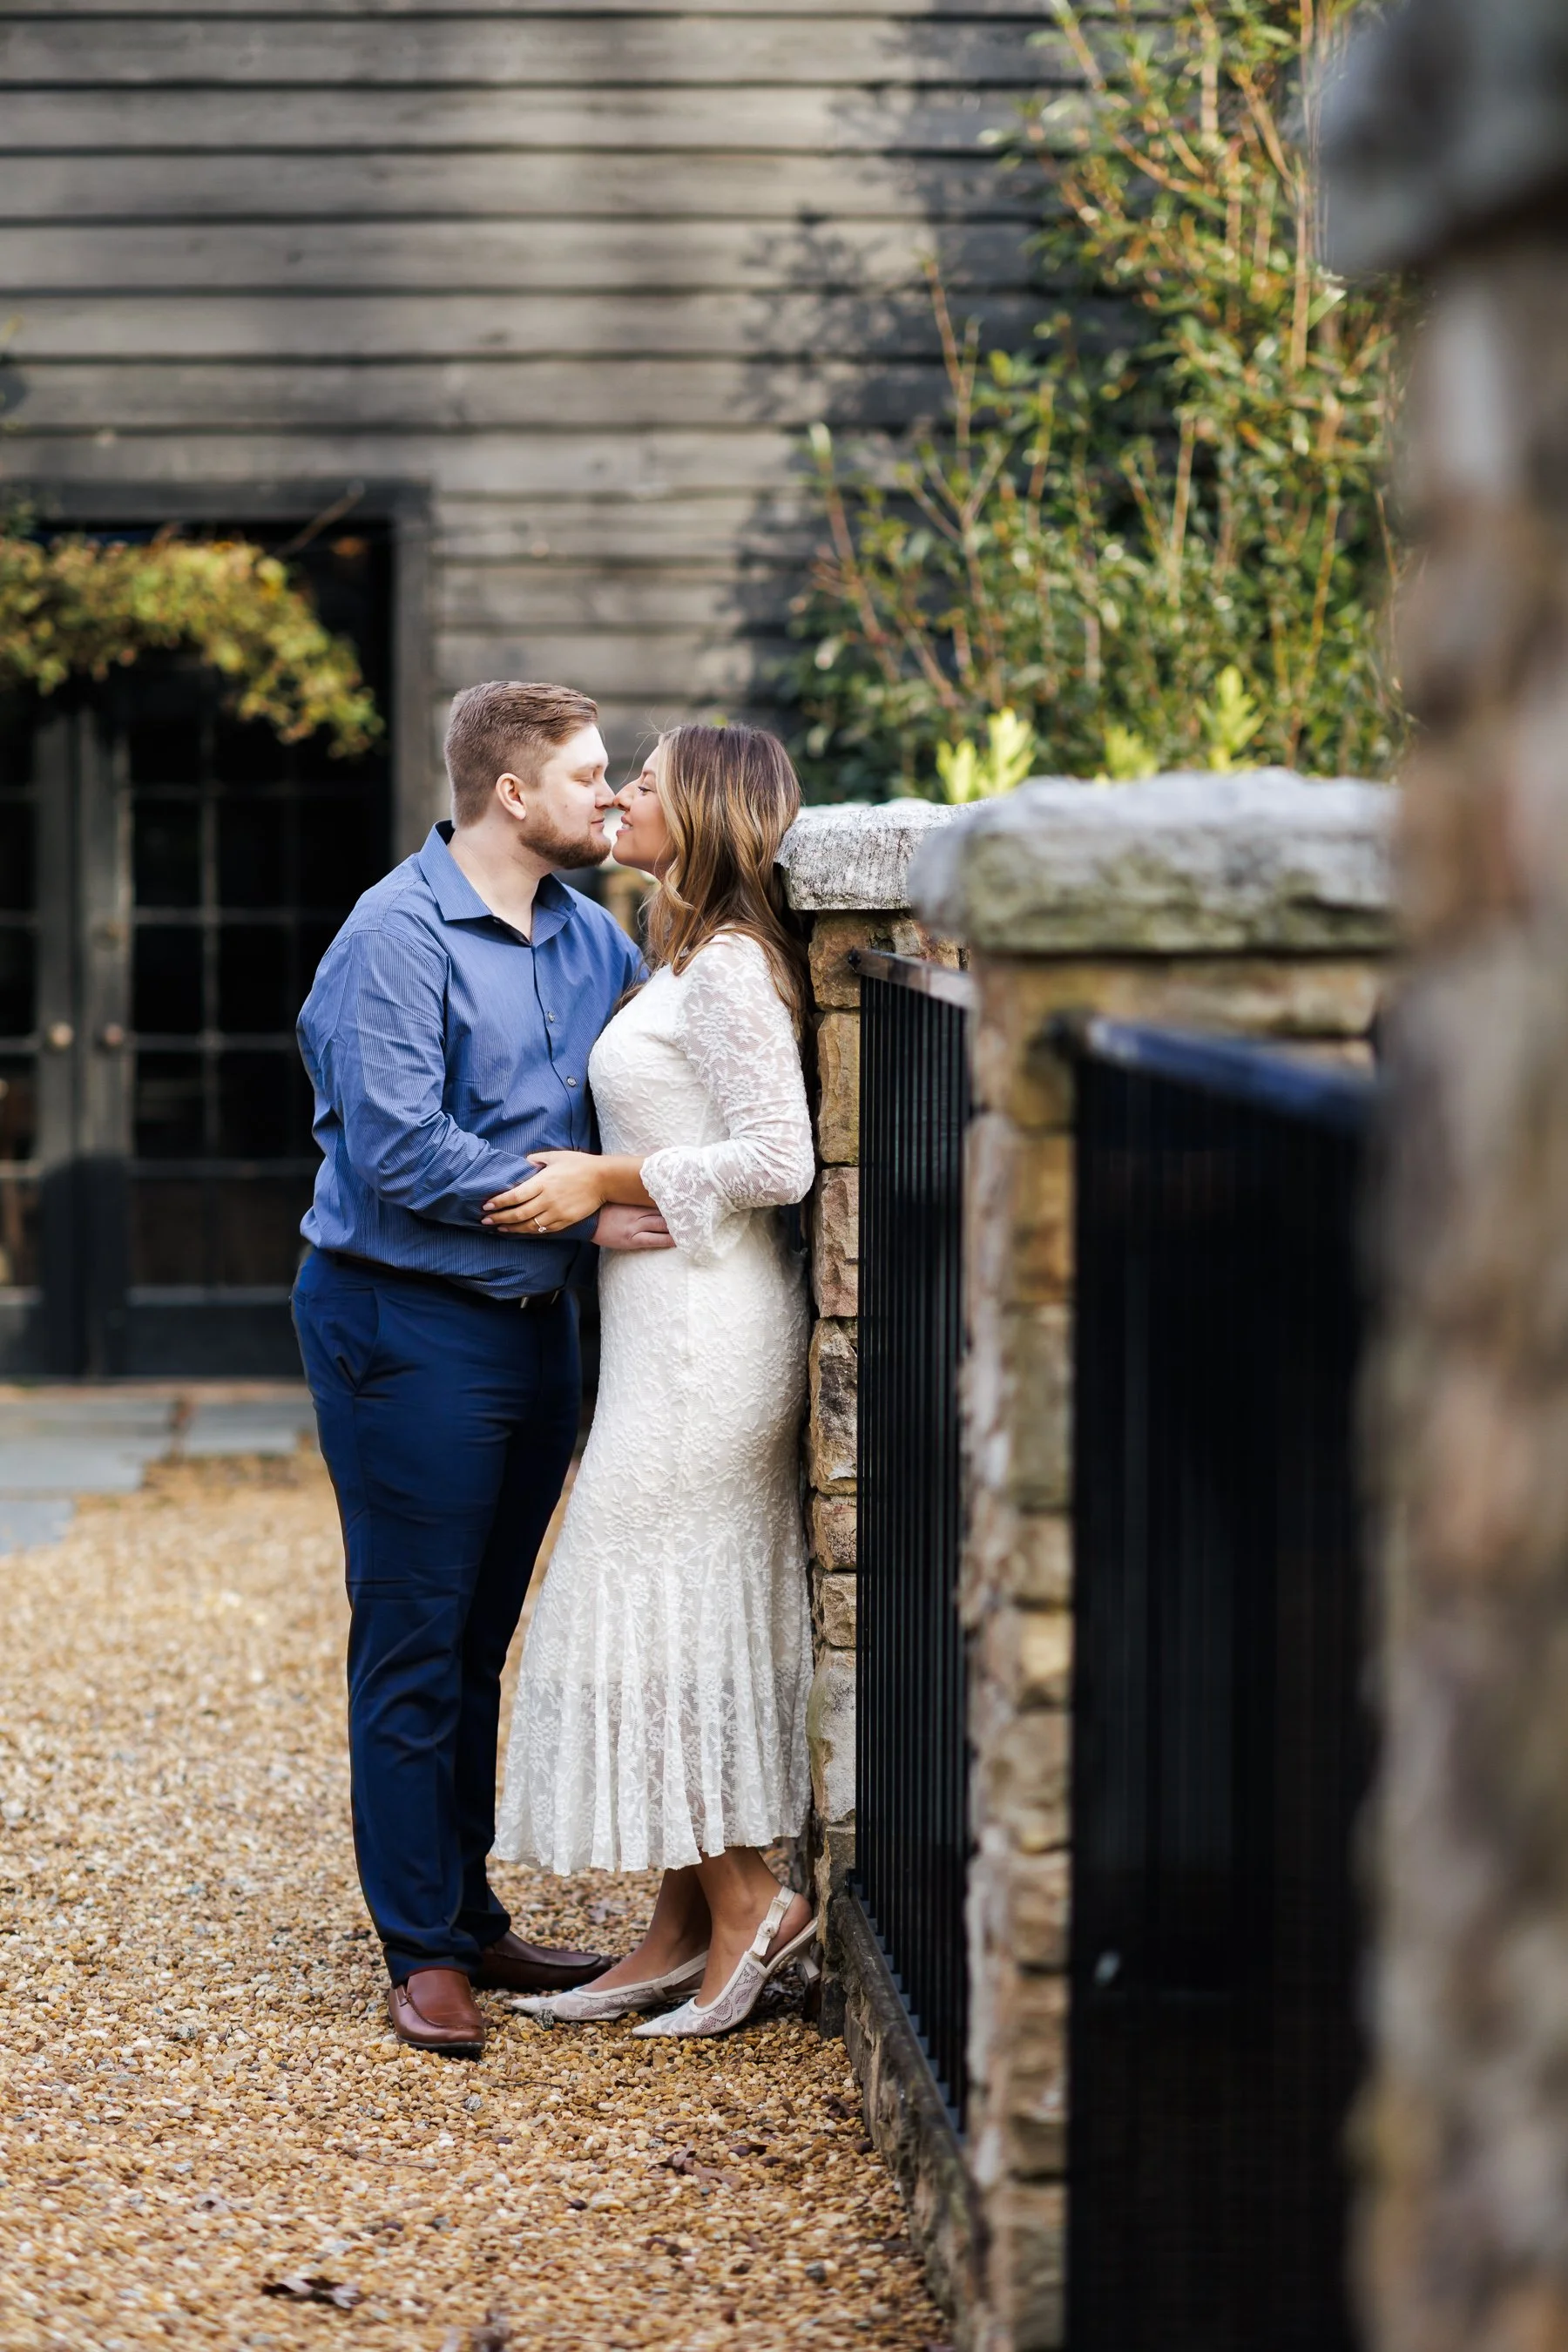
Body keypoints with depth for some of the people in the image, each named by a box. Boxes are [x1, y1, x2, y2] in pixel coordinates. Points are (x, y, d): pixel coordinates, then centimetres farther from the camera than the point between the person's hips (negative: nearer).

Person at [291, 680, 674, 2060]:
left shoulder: (588, 937, 9)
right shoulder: (398, 938, -14)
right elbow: (399, 1154, -21)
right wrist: (583, 1211, -18)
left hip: (534, 1322, 7)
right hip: (407, 1329, -7)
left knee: (480, 1639, 15)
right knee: (414, 1647, -1)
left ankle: (470, 1915, 24)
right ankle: (423, 1952, 6)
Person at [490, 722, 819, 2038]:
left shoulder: (728, 968, -13)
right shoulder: (694, 963, 16)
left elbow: (778, 1161, -20)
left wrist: (607, 1180, -14)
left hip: (705, 1322, -10)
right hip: (680, 1323, 10)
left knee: (649, 1611, -5)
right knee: (698, 1617, 10)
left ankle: (747, 1904, 3)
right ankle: (683, 1931, 14)